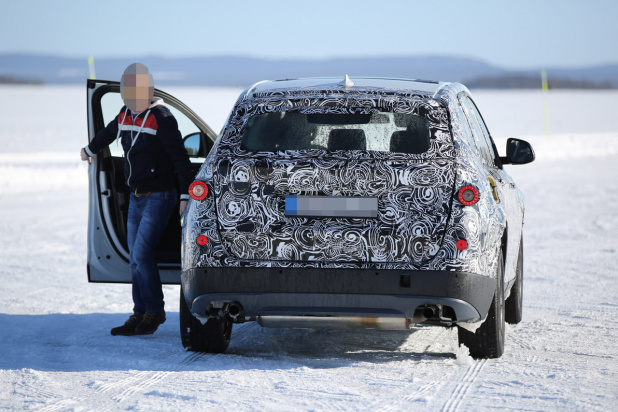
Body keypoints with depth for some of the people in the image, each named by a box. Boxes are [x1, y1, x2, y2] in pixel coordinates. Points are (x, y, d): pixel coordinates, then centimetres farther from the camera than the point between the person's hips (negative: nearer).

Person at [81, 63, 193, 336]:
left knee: (141, 253, -13)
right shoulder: (126, 115, 8)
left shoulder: (161, 118, -14)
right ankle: (141, 314, 12)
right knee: (135, 258, 6)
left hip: (159, 197, -7)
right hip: (136, 198, 7)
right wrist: (90, 150, 48)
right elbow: (109, 132, 31)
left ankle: (155, 311, 0)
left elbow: (180, 157, -16)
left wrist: (186, 194, -20)